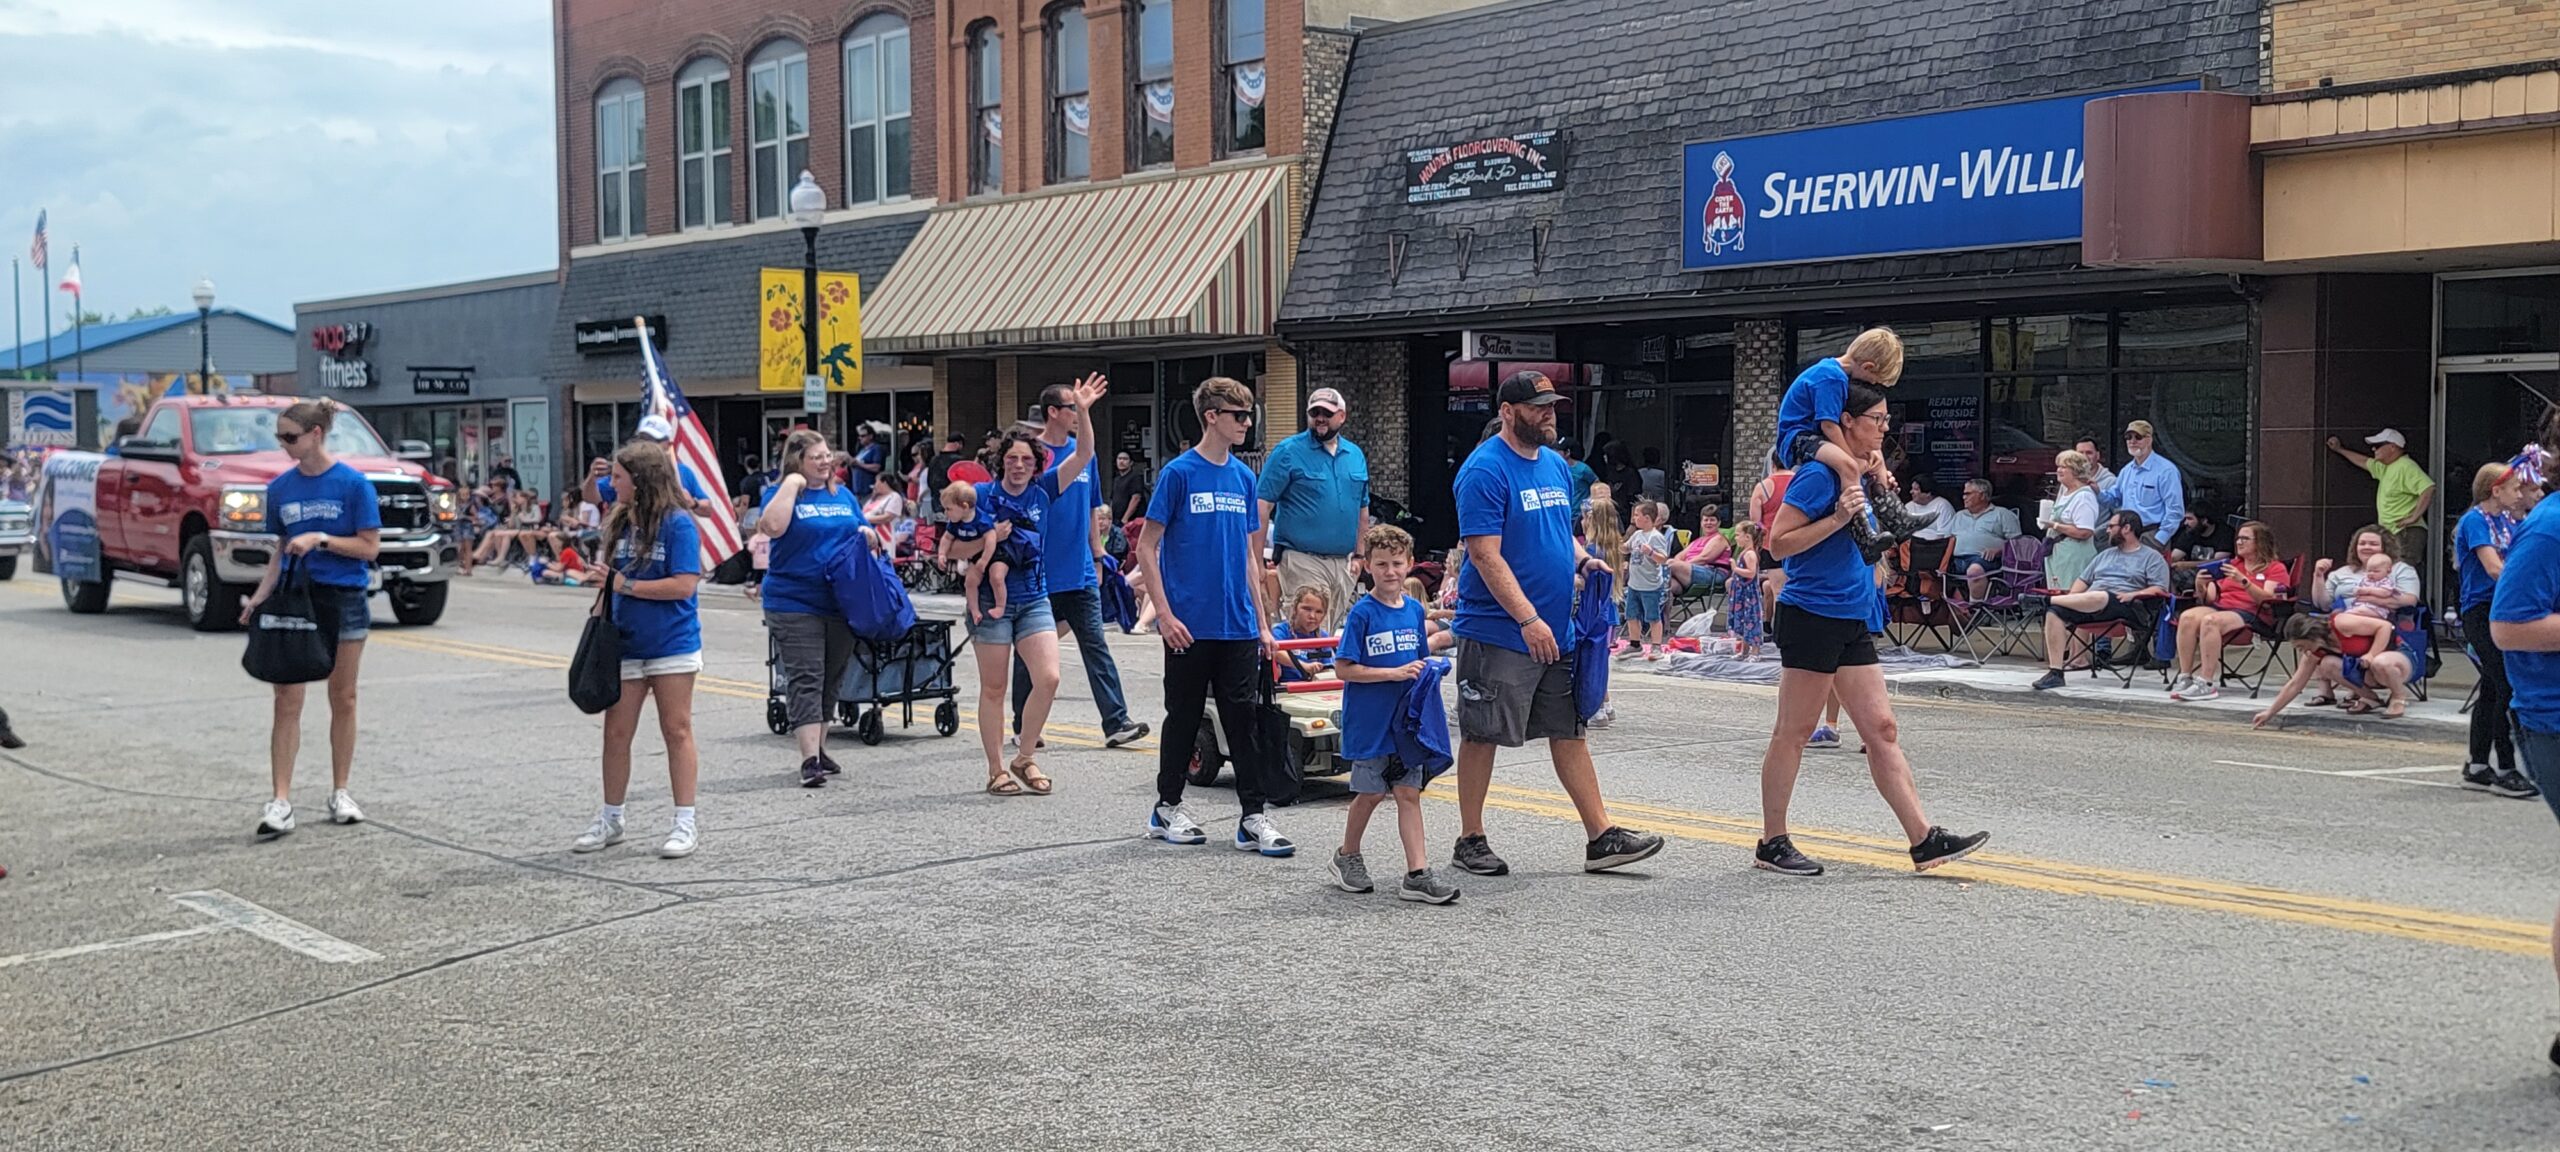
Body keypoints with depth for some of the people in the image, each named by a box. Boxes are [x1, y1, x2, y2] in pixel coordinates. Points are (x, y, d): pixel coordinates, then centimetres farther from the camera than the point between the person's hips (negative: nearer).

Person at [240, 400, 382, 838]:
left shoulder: (353, 484, -7)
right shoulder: (280, 488, 5)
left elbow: (370, 547, -8)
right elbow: (281, 550, 12)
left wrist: (321, 539, -19)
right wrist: (260, 595, 0)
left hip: (344, 600, -2)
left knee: (343, 699, 8)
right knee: (287, 701, -4)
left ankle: (340, 793, 20)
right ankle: (281, 802, -6)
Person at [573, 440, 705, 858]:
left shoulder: (678, 524, -13)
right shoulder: (621, 521, 8)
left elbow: (684, 585, -19)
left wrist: (626, 585, -16)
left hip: (672, 644, -6)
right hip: (625, 643, 6)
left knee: (676, 731, 2)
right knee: (616, 732, 9)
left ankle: (685, 824, 8)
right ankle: (610, 819, 22)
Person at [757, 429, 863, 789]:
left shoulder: (843, 495, 14)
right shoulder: (782, 493, -3)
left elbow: (861, 534, 24)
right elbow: (773, 527, -23)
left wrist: (867, 535, 1)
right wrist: (792, 485, -18)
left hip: (840, 603, 6)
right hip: (794, 603, -6)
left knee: (830, 680, 13)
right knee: (804, 680, -10)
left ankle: (819, 749, 26)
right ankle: (809, 760, -13)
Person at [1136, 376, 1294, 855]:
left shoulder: (1243, 477, 10)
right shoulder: (1179, 473, -7)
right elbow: (1146, 548, -7)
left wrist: (1262, 621, 12)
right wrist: (1165, 614, -13)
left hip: (1238, 627, 5)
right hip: (1190, 627, -5)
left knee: (1244, 721, 4)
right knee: (1183, 718, 7)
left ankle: (1253, 818, 8)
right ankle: (1167, 809, 21)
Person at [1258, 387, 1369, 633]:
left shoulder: (1356, 455, 14)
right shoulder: (1288, 452, -4)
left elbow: (1362, 509, 21)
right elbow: (1263, 505, -8)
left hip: (1343, 562, 6)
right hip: (1302, 560, -6)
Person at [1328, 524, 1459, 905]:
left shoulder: (1415, 609, 6)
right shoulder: (1362, 613, -10)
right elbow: (1343, 668, -14)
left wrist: (1424, 674, -2)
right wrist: (1395, 674, -19)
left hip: (1406, 720, 4)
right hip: (1369, 721, -4)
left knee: (1409, 792, 1)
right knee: (1370, 793, 7)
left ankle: (1418, 874, -2)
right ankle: (1346, 857, 29)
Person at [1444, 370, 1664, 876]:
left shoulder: (1556, 465, 13)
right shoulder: (1485, 470, -13)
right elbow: (1485, 554, -19)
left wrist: (1582, 560, 2)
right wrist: (1528, 620, -23)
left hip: (1556, 631, 8)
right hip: (1498, 633, -8)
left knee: (1569, 732, 9)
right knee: (1482, 735, 2)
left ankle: (1601, 838, 12)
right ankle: (1470, 841, 13)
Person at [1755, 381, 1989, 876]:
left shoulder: (1860, 477, 15)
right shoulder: (1819, 476, -13)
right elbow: (1779, 543, -16)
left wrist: (1883, 492, 16)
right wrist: (1837, 519, -24)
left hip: (1852, 620, 9)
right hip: (1812, 616, -9)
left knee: (1882, 730, 6)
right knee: (1793, 733, -1)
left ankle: (1925, 840, 5)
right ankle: (1771, 844, 8)